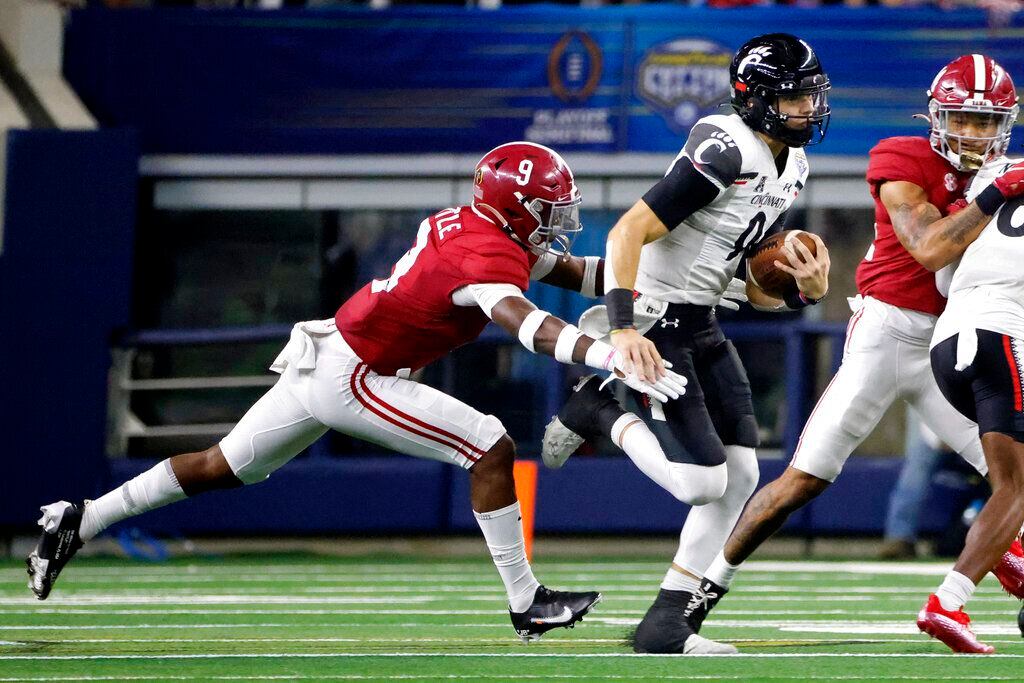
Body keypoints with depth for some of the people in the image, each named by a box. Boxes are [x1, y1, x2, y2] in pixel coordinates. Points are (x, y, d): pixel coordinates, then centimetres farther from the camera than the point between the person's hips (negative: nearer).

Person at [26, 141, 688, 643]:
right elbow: (526, 321, -41)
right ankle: (526, 602, -5)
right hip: (353, 377, -9)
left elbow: (572, 269, 16)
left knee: (220, 468, 19)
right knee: (491, 447, -9)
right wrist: (609, 356, -51)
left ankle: (80, 521, 23)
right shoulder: (491, 256, -21)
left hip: (321, 362, 9)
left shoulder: (466, 223, 8)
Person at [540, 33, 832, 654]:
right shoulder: (726, 153, -20)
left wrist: (807, 292, -7)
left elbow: (756, 288, 15)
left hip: (702, 326, 10)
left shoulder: (789, 170, 10)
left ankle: (667, 625, 8)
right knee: (703, 482, -15)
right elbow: (629, 230, -24)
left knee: (740, 475, 2)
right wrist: (623, 328, -33)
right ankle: (600, 412, 9)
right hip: (655, 324, -10)